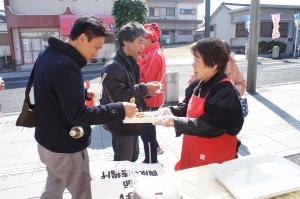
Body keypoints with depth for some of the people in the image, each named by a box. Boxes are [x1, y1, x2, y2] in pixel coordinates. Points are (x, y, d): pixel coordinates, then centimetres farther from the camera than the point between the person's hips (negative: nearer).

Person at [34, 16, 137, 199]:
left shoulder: (48, 54, 3)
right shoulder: (66, 66, -28)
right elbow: (77, 115, -28)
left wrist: (84, 93, 6)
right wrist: (120, 110, -25)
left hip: (48, 141, 9)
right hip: (66, 148, -9)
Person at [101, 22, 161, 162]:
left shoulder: (132, 64, 9)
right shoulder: (112, 67, -22)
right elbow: (118, 97, -29)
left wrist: (147, 91, -2)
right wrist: (145, 89, -24)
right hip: (121, 125, -9)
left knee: (133, 157, 24)